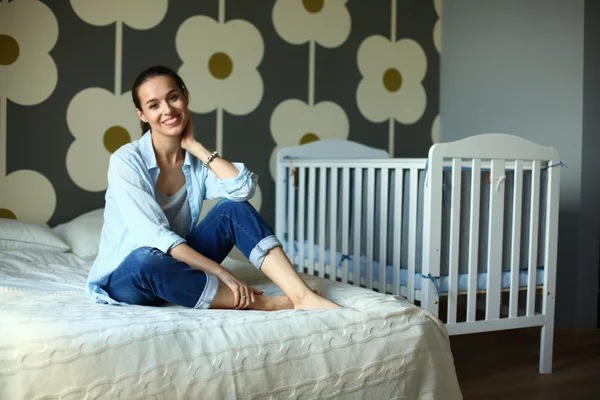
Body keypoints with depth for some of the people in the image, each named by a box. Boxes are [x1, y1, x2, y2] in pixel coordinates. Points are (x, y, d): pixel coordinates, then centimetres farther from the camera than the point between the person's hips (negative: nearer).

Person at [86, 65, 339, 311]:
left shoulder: (198, 161, 1)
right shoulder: (126, 161, -15)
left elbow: (243, 189, -20)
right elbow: (155, 236, -25)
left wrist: (194, 146, -13)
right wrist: (222, 274, -29)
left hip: (175, 268, 5)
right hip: (124, 278, -4)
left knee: (233, 209, -16)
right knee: (147, 261, -40)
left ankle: (302, 296, -27)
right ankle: (262, 302, -31)